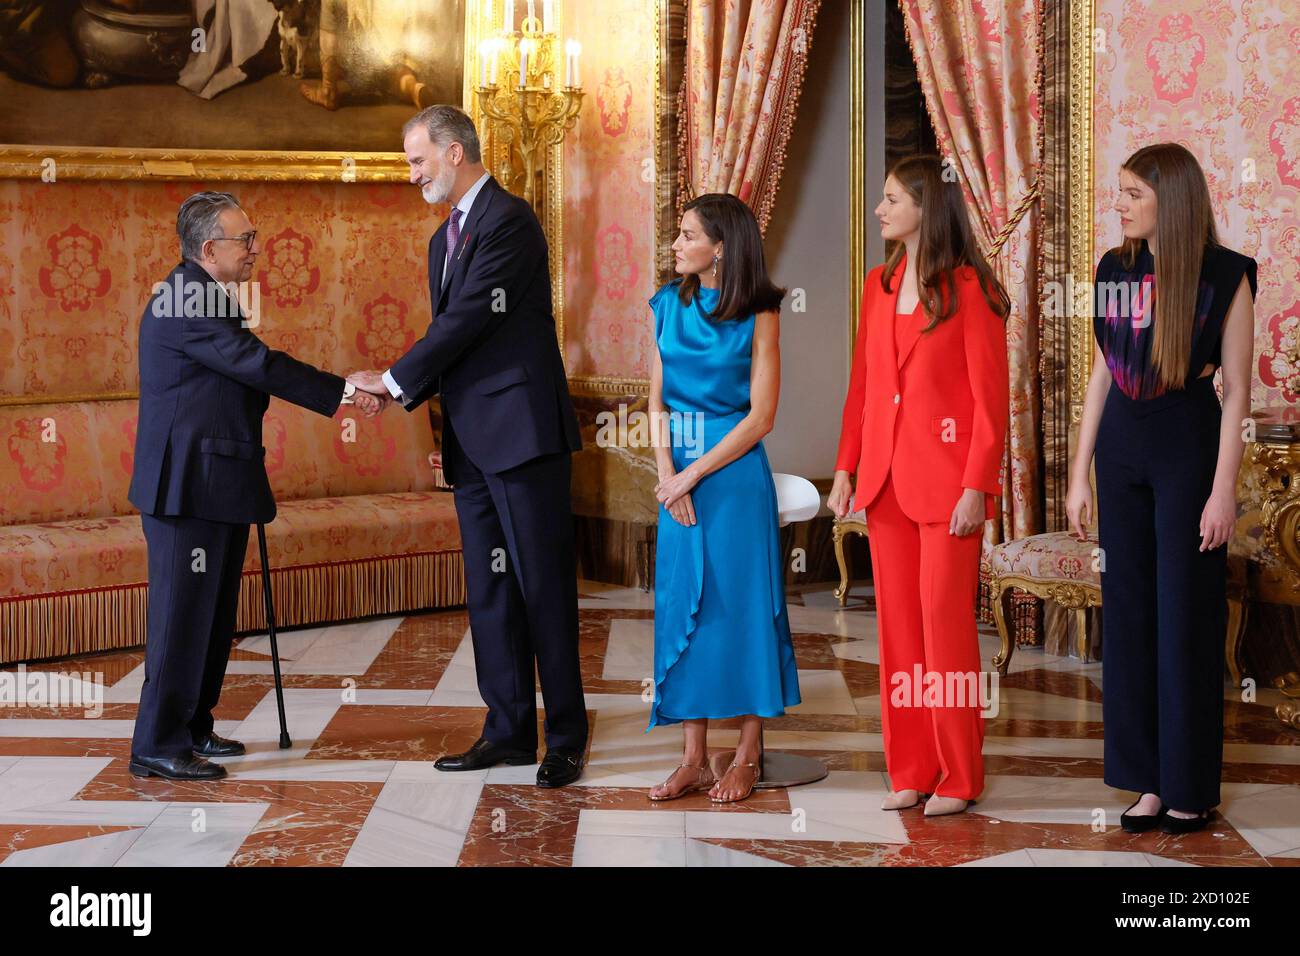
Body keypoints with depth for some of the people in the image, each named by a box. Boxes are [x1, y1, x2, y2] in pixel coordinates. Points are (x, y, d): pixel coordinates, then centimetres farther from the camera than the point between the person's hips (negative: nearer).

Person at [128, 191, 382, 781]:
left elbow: (249, 373, 16)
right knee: (182, 614, -7)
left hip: (214, 486, 11)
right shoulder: (185, 301, -17)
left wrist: (341, 391, 10)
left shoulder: (209, 298, 17)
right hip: (187, 485, -11)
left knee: (212, 615, 15)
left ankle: (191, 728, 24)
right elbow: (260, 366, -21)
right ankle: (158, 746, -2)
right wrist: (342, 393, -18)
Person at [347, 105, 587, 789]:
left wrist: (395, 379, -8)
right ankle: (509, 731, 17)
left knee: (543, 587, -5)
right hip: (472, 440, 9)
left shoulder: (508, 220, -10)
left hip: (522, 430, -9)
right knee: (489, 592, 10)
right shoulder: (445, 238, 20)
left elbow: (469, 320, -15)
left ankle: (566, 739, 1)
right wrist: (400, 394, 6)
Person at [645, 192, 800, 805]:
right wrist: (666, 473, -6)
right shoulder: (668, 307, 9)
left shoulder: (757, 317, -5)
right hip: (678, 478, 5)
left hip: (733, 473, -5)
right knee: (682, 604, 4)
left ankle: (748, 757, 8)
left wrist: (692, 475, -12)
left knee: (738, 603, -1)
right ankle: (694, 759, 9)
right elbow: (658, 399, 8)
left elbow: (760, 416, -9)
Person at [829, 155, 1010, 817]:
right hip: (886, 479, 6)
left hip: (945, 481, -6)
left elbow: (991, 396, -11)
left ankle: (957, 779, 9)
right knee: (897, 626, 8)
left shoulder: (970, 289, -8)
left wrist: (976, 486, -15)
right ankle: (910, 771, 16)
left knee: (946, 626, -2)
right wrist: (845, 467, 9)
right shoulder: (880, 285, 11)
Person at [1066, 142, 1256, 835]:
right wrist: (1080, 474, 8)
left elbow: (1237, 391, -8)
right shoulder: (1114, 269, 6)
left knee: (1185, 618, 1)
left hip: (1188, 445, -5)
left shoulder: (1224, 276, -8)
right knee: (1128, 613, 6)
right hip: (1120, 446, 5)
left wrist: (1223, 489, -13)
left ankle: (1190, 789, 11)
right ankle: (1147, 781, 14)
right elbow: (1101, 376, 10)